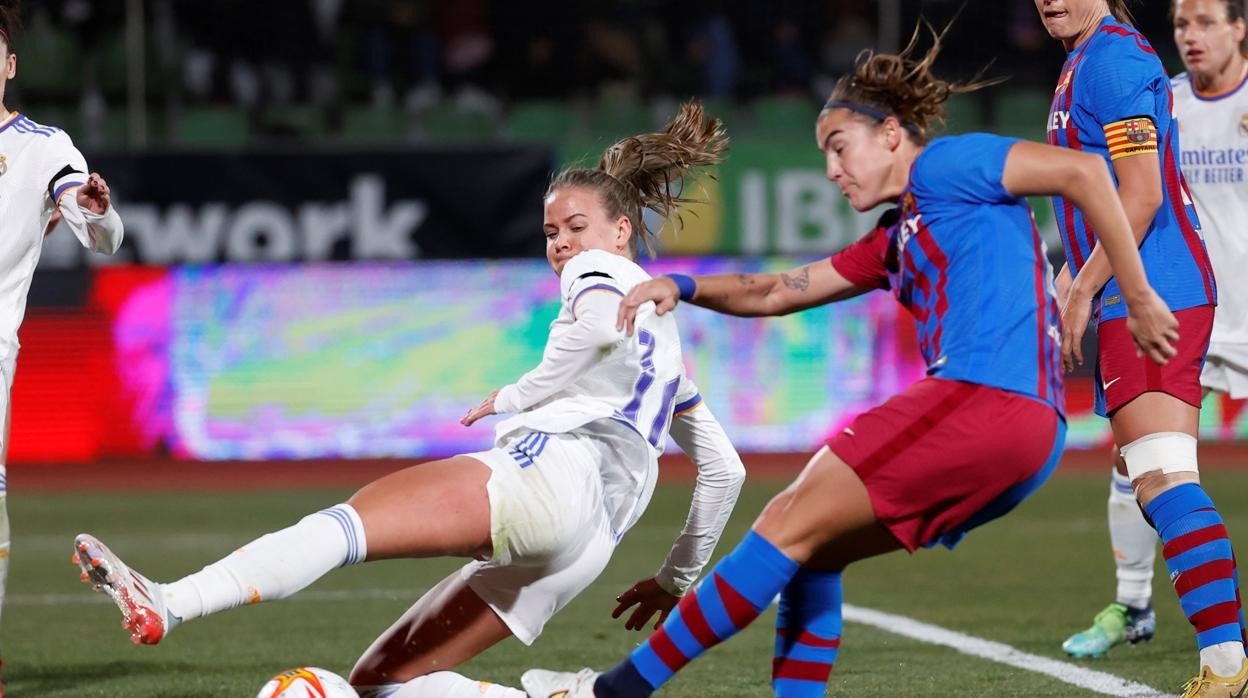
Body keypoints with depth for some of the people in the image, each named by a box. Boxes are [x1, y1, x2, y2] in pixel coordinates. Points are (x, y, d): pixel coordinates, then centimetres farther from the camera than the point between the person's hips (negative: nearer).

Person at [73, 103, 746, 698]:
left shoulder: (601, 274, 12)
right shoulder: (667, 338, 38)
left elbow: (601, 325, -15)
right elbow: (725, 468, 40)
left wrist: (521, 394, -4)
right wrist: (677, 577, 45)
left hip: (554, 467, -9)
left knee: (341, 523, -27)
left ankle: (167, 603, -47)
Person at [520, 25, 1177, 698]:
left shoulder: (944, 165, 2)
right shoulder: (894, 242, 29)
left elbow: (1080, 170, -8)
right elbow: (776, 292, 33)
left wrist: (1138, 300, -10)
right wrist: (682, 288, 16)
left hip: (989, 397, -9)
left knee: (791, 526, -6)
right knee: (810, 550, 13)